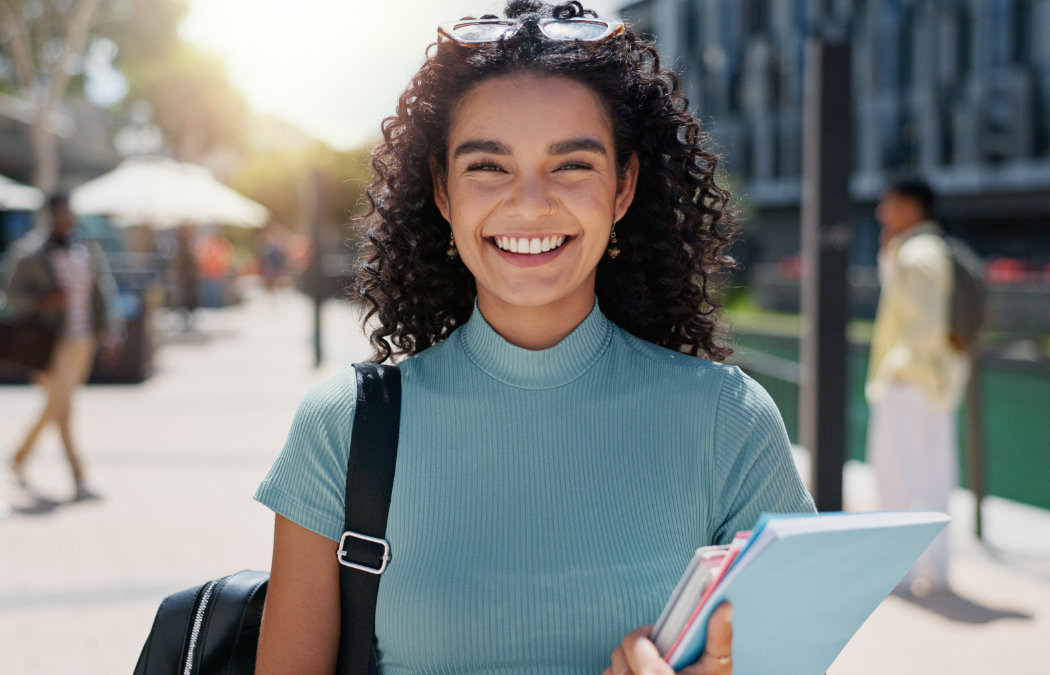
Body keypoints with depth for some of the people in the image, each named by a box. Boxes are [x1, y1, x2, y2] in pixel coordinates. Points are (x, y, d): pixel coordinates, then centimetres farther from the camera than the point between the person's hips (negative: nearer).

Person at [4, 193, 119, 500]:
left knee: (55, 407, 18)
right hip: (53, 343, -6)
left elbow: (101, 293, 9)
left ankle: (21, 455, 40)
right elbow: (14, 294, -4)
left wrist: (108, 333, 2)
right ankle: (79, 481, -8)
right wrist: (43, 302, -23)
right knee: (64, 412, -8)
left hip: (83, 342, 6)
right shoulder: (35, 257, -8)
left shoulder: (88, 251, 6)